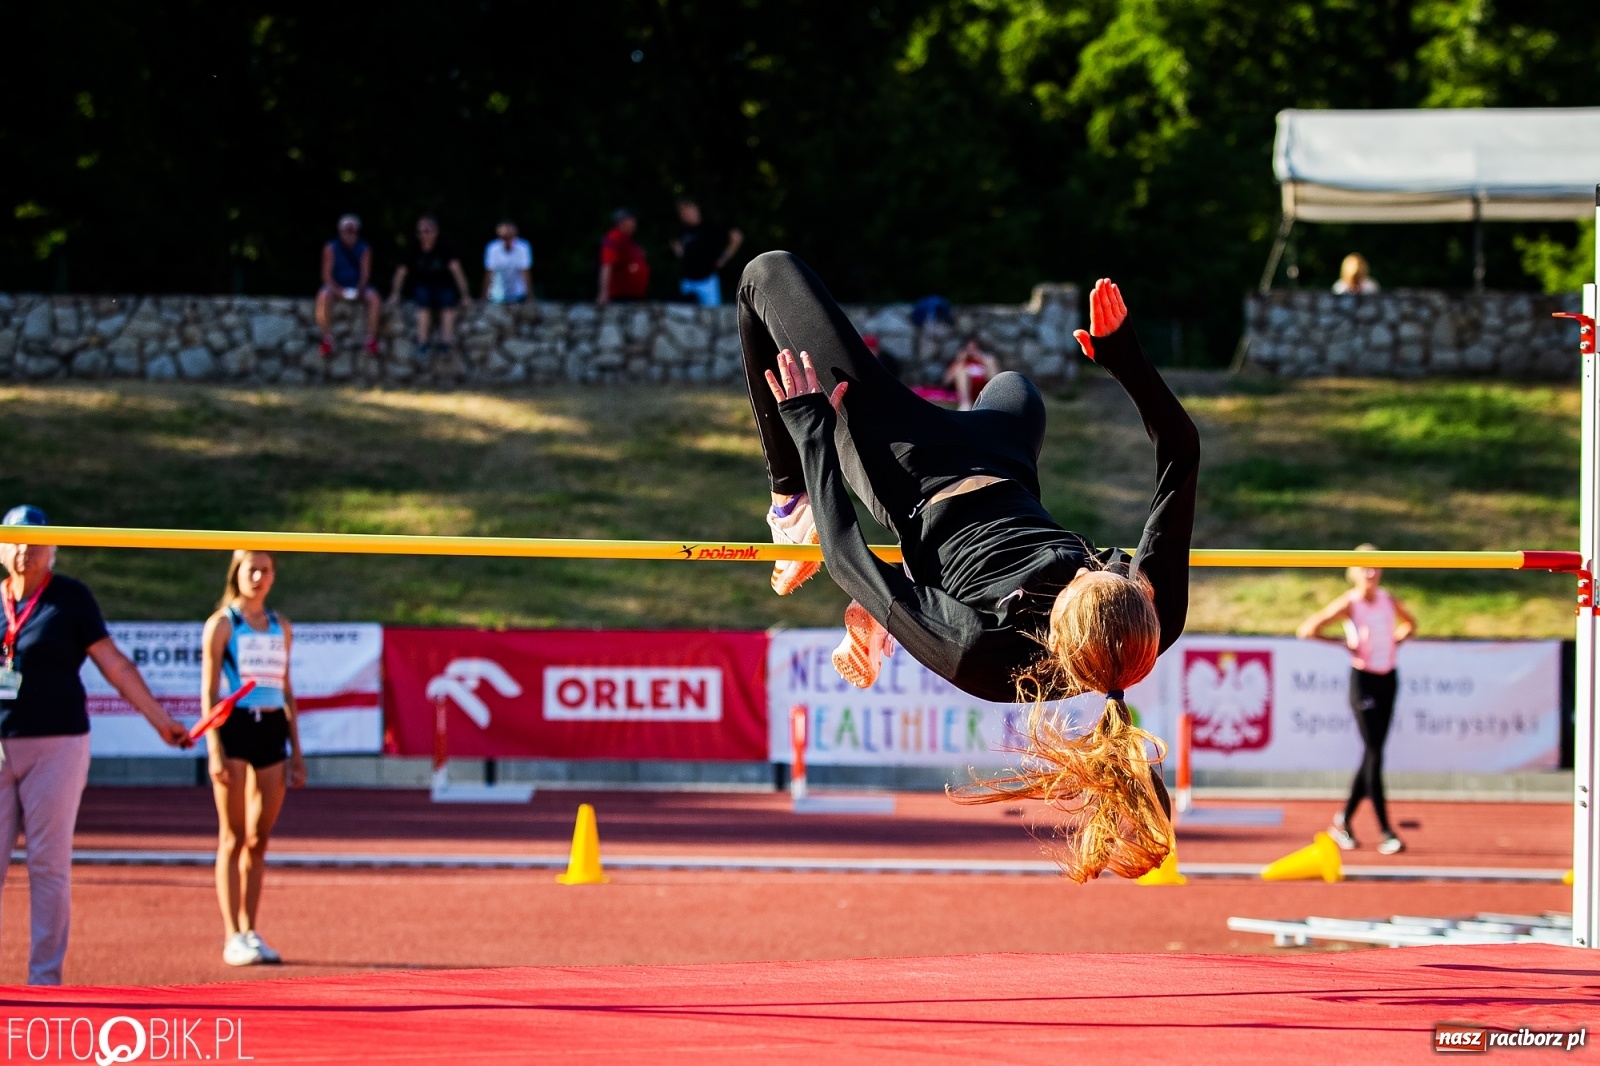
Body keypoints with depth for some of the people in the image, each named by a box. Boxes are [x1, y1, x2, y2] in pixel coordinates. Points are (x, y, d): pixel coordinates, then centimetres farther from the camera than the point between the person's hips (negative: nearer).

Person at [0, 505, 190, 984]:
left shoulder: (70, 597, 0)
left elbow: (115, 665, -1)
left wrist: (160, 719, -5)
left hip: (54, 746, -3)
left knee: (48, 864, -3)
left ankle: (45, 977, 1)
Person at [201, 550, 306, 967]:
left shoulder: (281, 627, 14)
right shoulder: (221, 624, 0)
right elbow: (209, 690, -4)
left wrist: (297, 752, 14)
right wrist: (215, 749, -13)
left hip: (272, 730, 5)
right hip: (235, 729, -5)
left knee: (259, 840, 5)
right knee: (233, 839, -3)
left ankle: (250, 931, 11)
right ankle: (233, 937, -2)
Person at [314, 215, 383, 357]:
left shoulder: (364, 249, -1)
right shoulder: (331, 248, -4)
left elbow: (365, 274, -5)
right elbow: (327, 275, -8)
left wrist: (359, 290, -25)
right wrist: (339, 291, -26)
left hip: (358, 287, 1)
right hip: (336, 286, -1)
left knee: (374, 298, -30)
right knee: (324, 296, -35)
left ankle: (371, 339, -21)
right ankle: (327, 339, -28)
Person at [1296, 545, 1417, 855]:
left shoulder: (1389, 600, 6)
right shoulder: (1348, 604, -9)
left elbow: (1409, 623, 27)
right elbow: (1306, 630, -12)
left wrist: (1395, 641, 7)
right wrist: (1344, 643, -11)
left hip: (1388, 680, 6)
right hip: (1363, 679, -6)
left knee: (1372, 754, 8)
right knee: (1373, 753, -10)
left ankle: (1344, 821, 21)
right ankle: (1385, 832, -12)